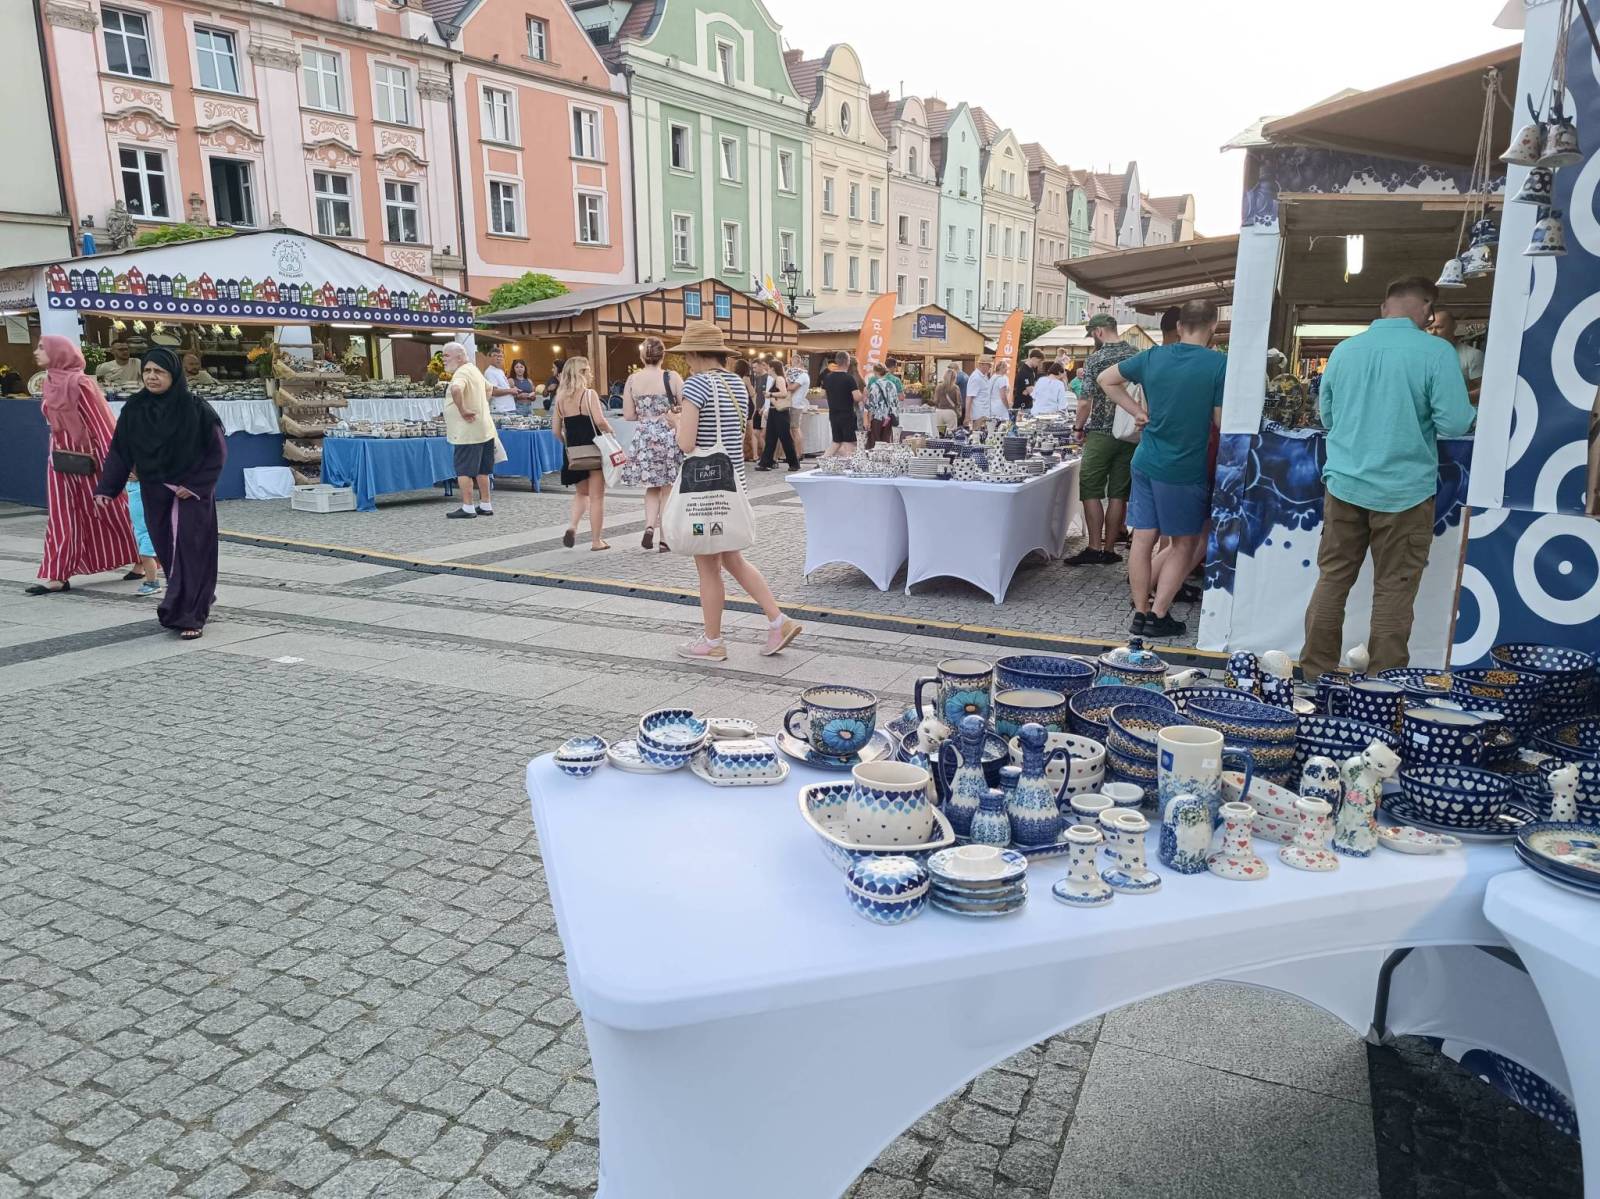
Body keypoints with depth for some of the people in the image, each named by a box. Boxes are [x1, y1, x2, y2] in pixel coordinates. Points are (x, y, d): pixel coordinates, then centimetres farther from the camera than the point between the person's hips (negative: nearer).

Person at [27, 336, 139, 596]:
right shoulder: (50, 383, 8)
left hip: (86, 456, -7)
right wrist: (56, 451, 19)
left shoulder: (78, 383, -14)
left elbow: (99, 422, -16)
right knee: (60, 517, 3)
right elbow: (55, 423, 17)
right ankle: (57, 576, 4)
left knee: (106, 511, 4)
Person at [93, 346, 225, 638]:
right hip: (155, 493, 4)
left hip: (191, 493, -4)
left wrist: (194, 485, -13)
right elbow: (119, 450, 2)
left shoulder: (195, 408, -11)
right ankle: (201, 598, 28)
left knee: (188, 550, -5)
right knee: (168, 551, 10)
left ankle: (188, 616, -1)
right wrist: (106, 488, -6)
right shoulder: (134, 409, 0)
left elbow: (217, 450, -8)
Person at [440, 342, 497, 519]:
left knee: (464, 470, -4)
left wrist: (462, 410, -26)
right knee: (482, 470, 13)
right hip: (484, 429, 9)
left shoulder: (461, 373, -15)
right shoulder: (474, 370, 15)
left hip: (467, 431, -9)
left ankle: (467, 508, -2)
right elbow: (488, 388, 33)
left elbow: (456, 389, -38)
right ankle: (485, 505, 18)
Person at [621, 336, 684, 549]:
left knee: (652, 487, 17)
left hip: (644, 436, 2)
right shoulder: (672, 377, -8)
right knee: (667, 489, 7)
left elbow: (628, 415, 0)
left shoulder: (632, 379, -1)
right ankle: (665, 538, 9)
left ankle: (649, 526, -3)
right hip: (668, 435, -2)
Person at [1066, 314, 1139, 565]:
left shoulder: (1096, 359, -8)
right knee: (1118, 493, 6)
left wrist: (1080, 428, 4)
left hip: (1101, 434, -5)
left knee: (1091, 491, 1)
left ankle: (1094, 549, -3)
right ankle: (1109, 549, 11)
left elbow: (1086, 402, -11)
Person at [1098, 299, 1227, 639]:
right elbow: (1222, 421, -12)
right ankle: (1158, 616, 8)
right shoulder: (1220, 364, -13)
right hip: (1186, 469, -4)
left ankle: (1141, 613, 15)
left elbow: (1105, 379, 13)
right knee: (1184, 544, 10)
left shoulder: (1152, 357, 2)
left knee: (1143, 539, 8)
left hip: (1146, 463, 4)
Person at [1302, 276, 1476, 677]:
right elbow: (1455, 424, -12)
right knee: (1394, 589, 5)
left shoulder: (1344, 349, 4)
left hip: (1345, 483, 4)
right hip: (1404, 489, -4)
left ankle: (1315, 670, 16)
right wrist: (1472, 411, 9)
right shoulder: (1436, 351, -10)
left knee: (1332, 578, 11)